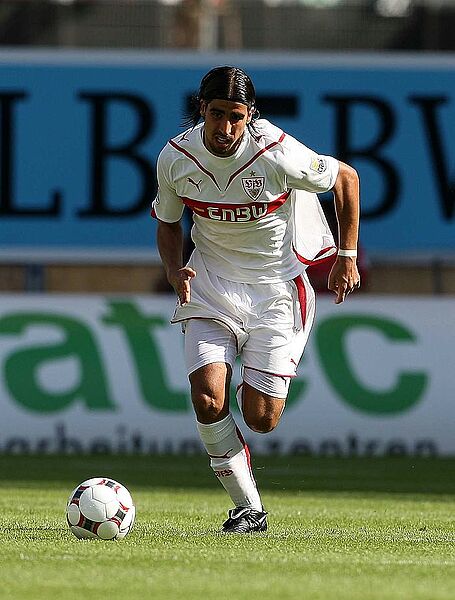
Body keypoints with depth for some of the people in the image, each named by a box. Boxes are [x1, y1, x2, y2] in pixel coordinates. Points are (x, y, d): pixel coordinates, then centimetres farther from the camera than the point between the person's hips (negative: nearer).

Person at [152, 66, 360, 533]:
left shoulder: (277, 153, -21)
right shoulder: (175, 157, -11)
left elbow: (346, 178, -4)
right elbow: (167, 219, 10)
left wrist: (347, 258, 0)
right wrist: (174, 271, -8)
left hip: (276, 285, -2)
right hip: (210, 285, 2)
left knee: (261, 420, -5)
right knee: (207, 399, -19)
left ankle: (259, 385, 35)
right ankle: (248, 508, -2)